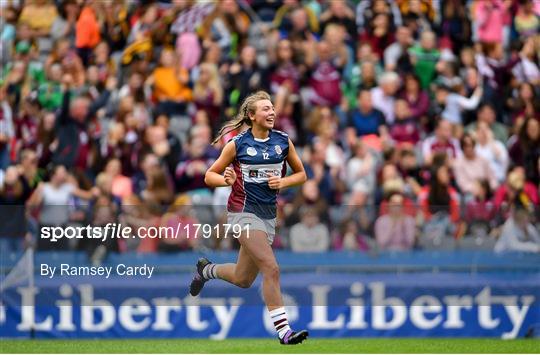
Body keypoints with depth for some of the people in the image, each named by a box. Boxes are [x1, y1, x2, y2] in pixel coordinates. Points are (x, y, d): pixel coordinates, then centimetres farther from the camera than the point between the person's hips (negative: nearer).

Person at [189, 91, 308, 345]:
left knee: (242, 280, 14)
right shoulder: (237, 144, -7)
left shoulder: (283, 141, 3)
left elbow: (301, 174, 14)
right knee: (271, 269, -20)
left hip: (268, 215, 6)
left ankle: (206, 270, 44)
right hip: (244, 212, -5)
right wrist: (226, 180, -21)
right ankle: (283, 330, -17)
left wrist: (283, 182, -6)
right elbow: (209, 176, 1)